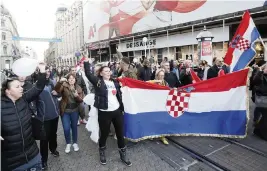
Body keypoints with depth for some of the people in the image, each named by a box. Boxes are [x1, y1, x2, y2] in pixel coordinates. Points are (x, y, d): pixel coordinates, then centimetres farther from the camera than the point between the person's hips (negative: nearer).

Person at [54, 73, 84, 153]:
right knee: (66, 128, 0)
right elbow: (56, 90, -26)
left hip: (74, 111, 2)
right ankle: (68, 143, 24)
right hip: (65, 111, -1)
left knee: (74, 127, 13)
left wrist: (77, 96, -24)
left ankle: (75, 143, 32)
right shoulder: (64, 86, -6)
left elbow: (81, 100, -3)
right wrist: (60, 82, -42)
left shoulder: (78, 88, 1)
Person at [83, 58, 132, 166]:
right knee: (104, 133, 10)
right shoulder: (98, 81, -1)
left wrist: (122, 108, 16)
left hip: (117, 111, 4)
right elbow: (88, 74, -10)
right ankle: (102, 152, 37)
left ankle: (123, 154, 29)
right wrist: (86, 62, -11)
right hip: (104, 112, -4)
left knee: (120, 133, 12)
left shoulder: (115, 82, 11)